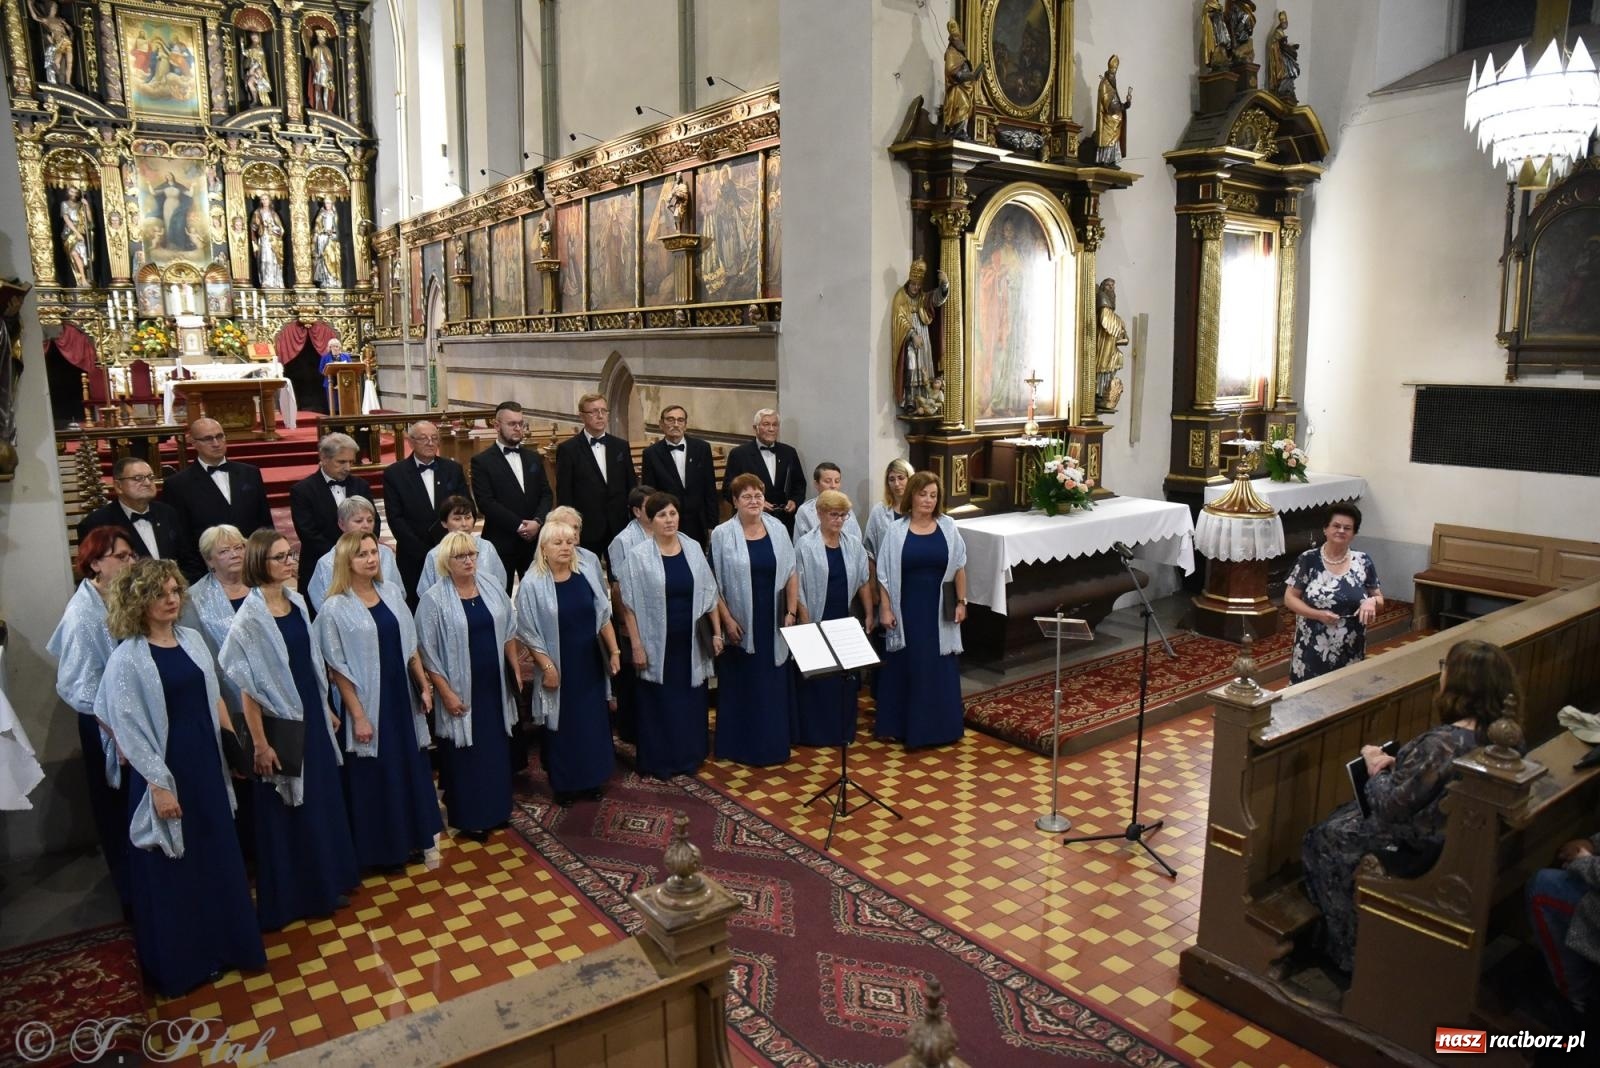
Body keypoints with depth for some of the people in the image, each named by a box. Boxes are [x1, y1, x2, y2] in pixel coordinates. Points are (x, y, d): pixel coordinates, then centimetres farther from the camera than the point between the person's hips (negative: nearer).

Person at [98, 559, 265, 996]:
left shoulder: (192, 639, 3)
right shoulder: (127, 658, -14)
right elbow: (127, 728, -14)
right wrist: (157, 784, -15)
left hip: (206, 763, 6)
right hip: (165, 770, -6)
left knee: (219, 856, 15)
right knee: (172, 867, 8)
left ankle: (227, 944, 32)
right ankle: (180, 962, 24)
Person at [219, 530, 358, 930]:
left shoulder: (297, 602, 3)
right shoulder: (250, 616, -18)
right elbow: (247, 685, -18)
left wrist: (327, 708, 15)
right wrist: (260, 743, -17)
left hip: (311, 715, 7)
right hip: (279, 721, -7)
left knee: (323, 797, 18)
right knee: (286, 808, 8)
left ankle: (327, 882, 35)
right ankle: (293, 894, 25)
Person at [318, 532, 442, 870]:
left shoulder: (392, 591, 2)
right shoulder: (335, 608, -13)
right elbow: (338, 669, -12)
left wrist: (424, 685, 5)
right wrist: (358, 715, -14)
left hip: (401, 696, 5)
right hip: (368, 702, -5)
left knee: (410, 767, 15)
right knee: (376, 775, 8)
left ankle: (411, 838, 33)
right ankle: (381, 850, 25)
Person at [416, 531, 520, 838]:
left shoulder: (492, 588, 3)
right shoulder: (434, 600, -12)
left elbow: (507, 632, 12)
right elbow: (429, 652, -12)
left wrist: (515, 669, 9)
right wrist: (446, 692, -14)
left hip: (494, 684, 5)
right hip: (461, 689, -5)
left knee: (497, 748, 14)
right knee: (466, 755, 5)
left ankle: (497, 809, 30)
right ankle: (469, 817, 18)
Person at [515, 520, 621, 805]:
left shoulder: (588, 571, -3)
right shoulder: (532, 584, -13)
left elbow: (603, 616, 4)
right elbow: (528, 632, -10)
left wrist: (614, 651, 3)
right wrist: (547, 666, -14)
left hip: (590, 662, 4)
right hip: (558, 665, -4)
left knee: (593, 720, 13)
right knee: (563, 724, 8)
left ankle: (591, 779, 30)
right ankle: (563, 784, 24)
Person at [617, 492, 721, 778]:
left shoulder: (693, 548, 1)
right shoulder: (638, 556, -9)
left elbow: (708, 593, 6)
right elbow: (629, 606, -8)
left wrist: (717, 632, 3)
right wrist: (636, 646, -11)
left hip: (690, 642, 3)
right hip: (657, 644, -3)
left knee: (691, 700, 13)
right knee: (659, 703, 7)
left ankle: (689, 756, 29)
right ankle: (658, 761, 20)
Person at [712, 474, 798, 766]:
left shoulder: (777, 529, 2)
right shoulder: (722, 534, -7)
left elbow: (791, 574, 6)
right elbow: (714, 583, -6)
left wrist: (791, 612, 0)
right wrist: (727, 620, -11)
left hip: (774, 621, 3)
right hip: (741, 623, -3)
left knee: (775, 684, 11)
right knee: (742, 686, 6)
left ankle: (774, 743, 26)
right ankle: (741, 747, 19)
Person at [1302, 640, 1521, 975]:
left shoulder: (1441, 743, -36)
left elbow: (1392, 807, -26)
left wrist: (1376, 770, -9)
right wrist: (1396, 765, -3)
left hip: (1416, 850, -8)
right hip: (1456, 834, 8)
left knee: (1324, 839, 11)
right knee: (1346, 814, 24)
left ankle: (1347, 951, 27)